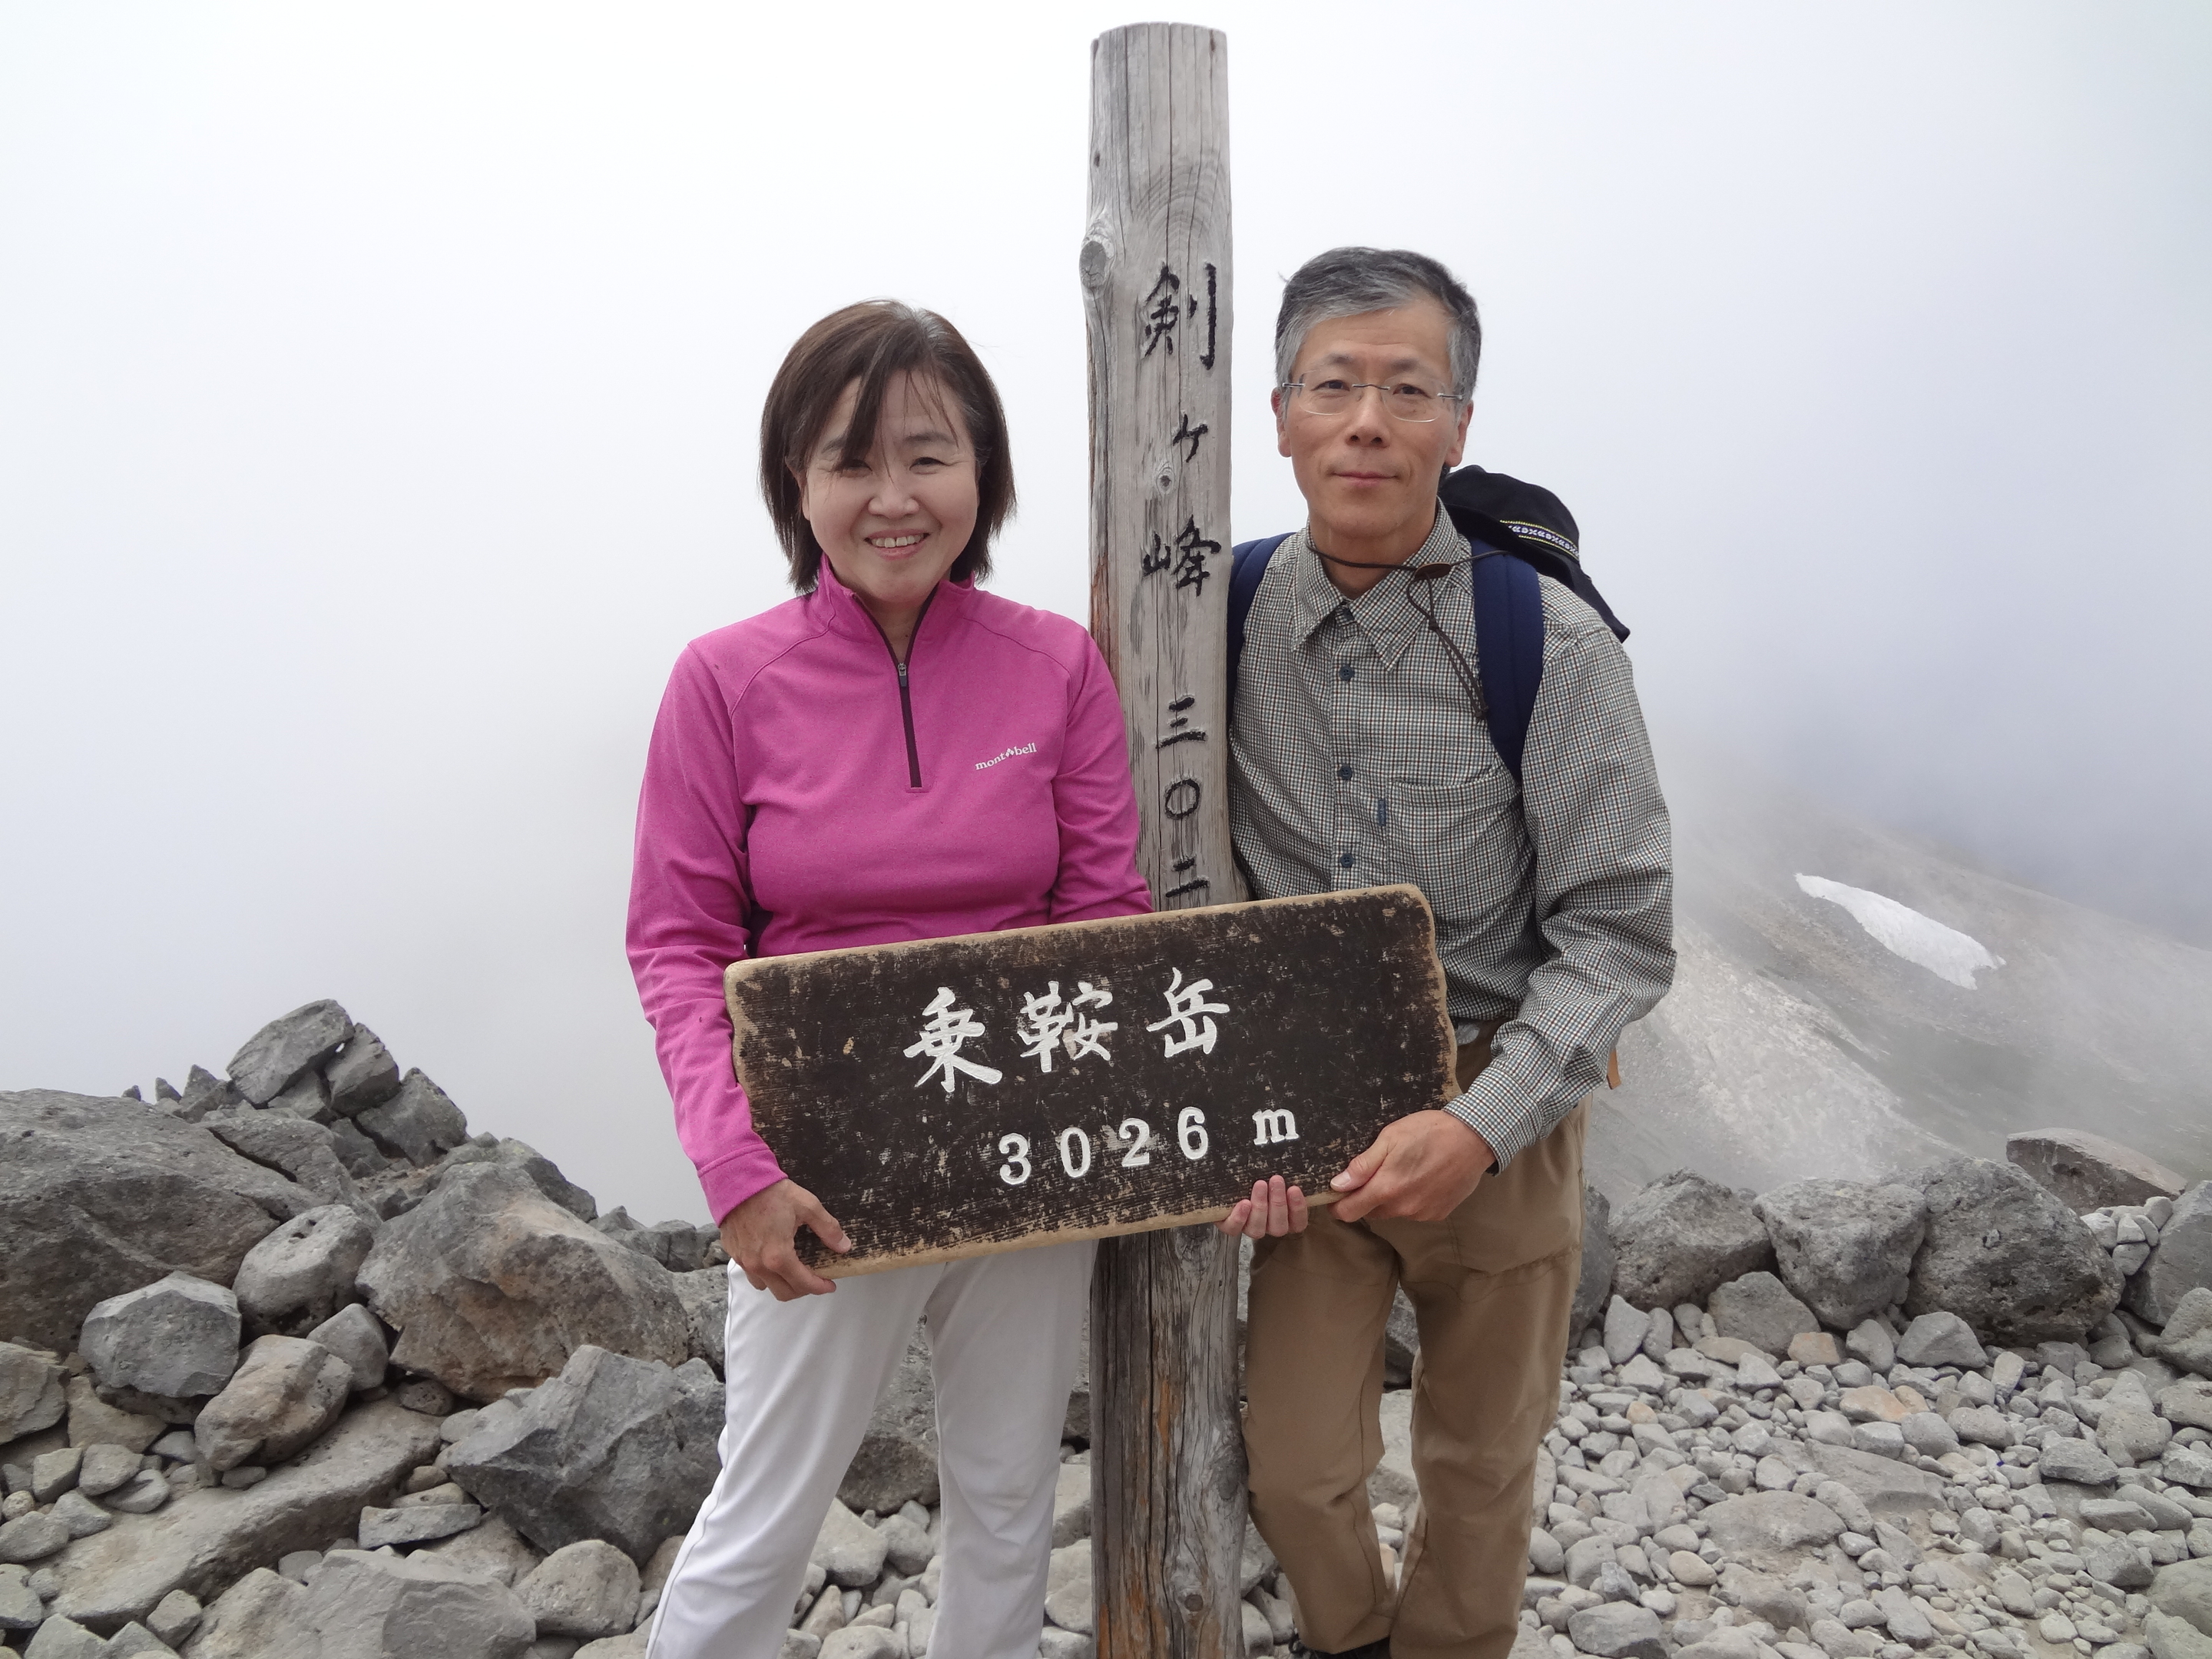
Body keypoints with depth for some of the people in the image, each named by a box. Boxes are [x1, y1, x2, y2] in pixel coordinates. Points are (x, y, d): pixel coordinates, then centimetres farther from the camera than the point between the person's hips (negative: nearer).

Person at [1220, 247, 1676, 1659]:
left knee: (1479, 1465, 17)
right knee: (1298, 1469, 9)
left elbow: (1623, 930, -13)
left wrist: (1483, 1126, -23)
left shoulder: (1550, 644, -15)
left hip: (1497, 1115, -1)